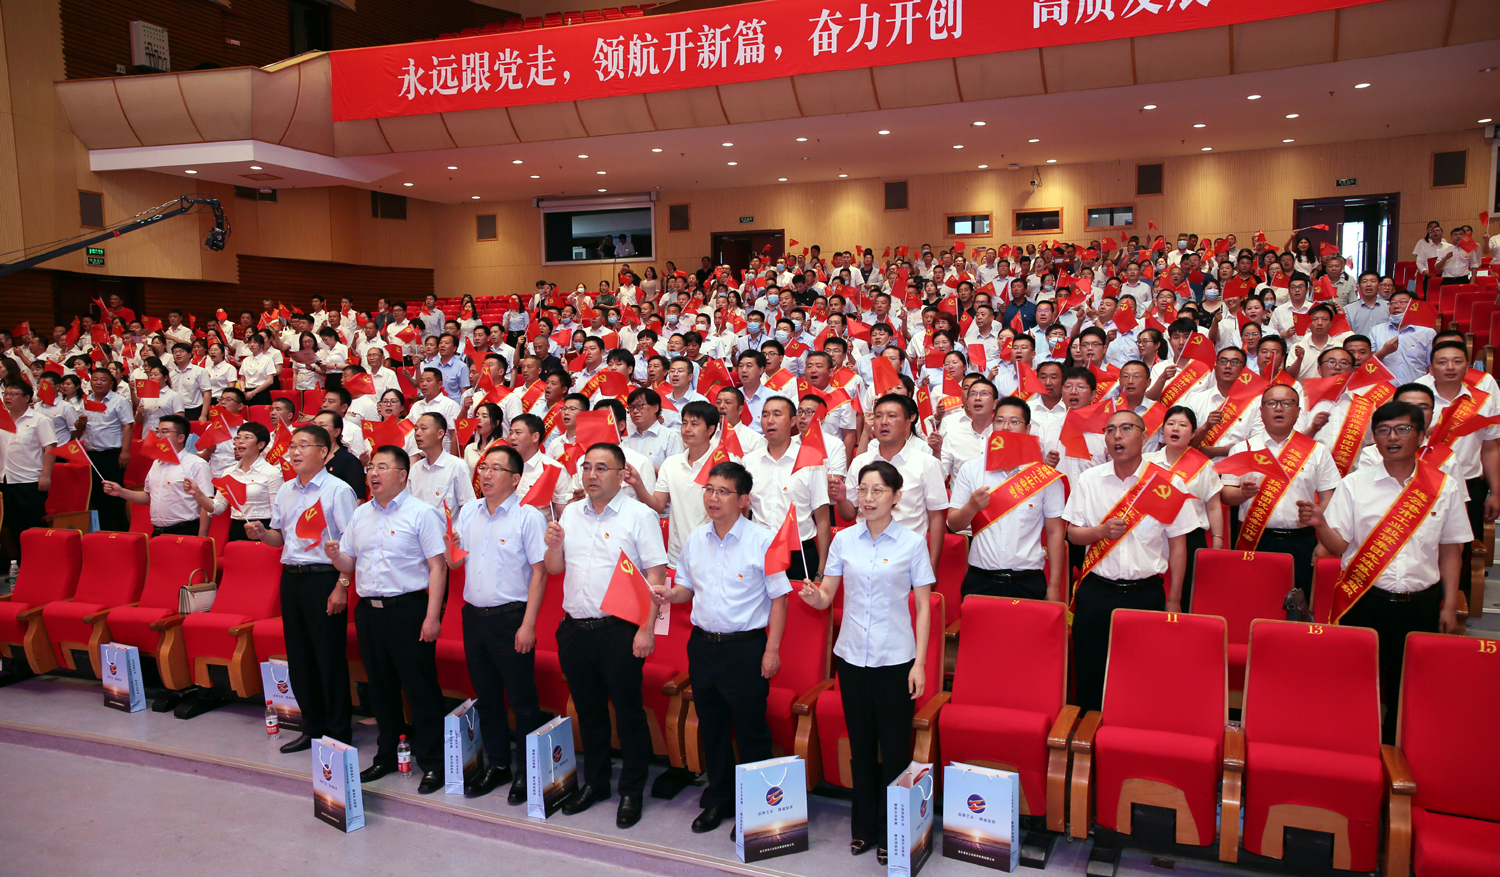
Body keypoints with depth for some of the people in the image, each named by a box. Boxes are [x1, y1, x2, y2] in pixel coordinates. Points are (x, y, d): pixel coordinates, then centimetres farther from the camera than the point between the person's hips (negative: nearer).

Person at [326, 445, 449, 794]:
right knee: (380, 686, 15)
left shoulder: (421, 513, -6)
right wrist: (335, 555, -5)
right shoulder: (361, 515, 14)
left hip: (409, 609, -6)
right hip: (368, 609, 6)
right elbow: (349, 563, 19)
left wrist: (432, 615, -17)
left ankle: (432, 762, 8)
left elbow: (437, 566, -11)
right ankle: (387, 755, 29)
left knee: (420, 688, -2)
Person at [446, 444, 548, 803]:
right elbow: (454, 562, 13)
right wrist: (449, 544, -10)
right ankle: (497, 765, 30)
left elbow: (539, 572, -12)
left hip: (511, 618, -6)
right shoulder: (468, 512, 9)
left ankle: (526, 771, 17)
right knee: (486, 696, 16)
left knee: (522, 699, 3)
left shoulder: (528, 516, -10)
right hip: (474, 615, 6)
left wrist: (528, 624, -16)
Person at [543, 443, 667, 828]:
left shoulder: (639, 515, -6)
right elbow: (554, 568, 15)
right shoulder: (571, 513, 11)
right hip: (575, 629, 5)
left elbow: (656, 576, -10)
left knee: (628, 713, 3)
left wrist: (647, 628, -16)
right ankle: (594, 782, 32)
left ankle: (631, 791, 18)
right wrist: (553, 544, -6)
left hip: (619, 630, -5)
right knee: (588, 710, 16)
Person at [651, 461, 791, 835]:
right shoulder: (695, 540, 6)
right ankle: (718, 799, 33)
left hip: (746, 647, -5)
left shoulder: (762, 540, -11)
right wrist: (669, 594, -6)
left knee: (751, 731, 4)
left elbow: (779, 597, -9)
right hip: (702, 645, 6)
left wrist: (772, 649, -12)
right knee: (711, 727, 16)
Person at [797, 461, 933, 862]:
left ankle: (891, 832, 21)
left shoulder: (912, 542, -4)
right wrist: (813, 596, -18)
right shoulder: (844, 539, 2)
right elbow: (825, 597, 5)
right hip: (852, 655, 3)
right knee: (860, 744, 13)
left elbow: (923, 607, -2)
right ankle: (863, 826, 29)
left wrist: (919, 663, -7)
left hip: (895, 659, -2)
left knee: (895, 747, 4)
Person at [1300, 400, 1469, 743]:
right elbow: (1338, 546, -5)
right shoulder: (1354, 484, -1)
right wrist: (1320, 524, -27)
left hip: (1422, 604, 1)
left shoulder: (1445, 488, 4)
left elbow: (1451, 550, 8)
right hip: (1364, 601, -1)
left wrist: (1449, 606, 5)